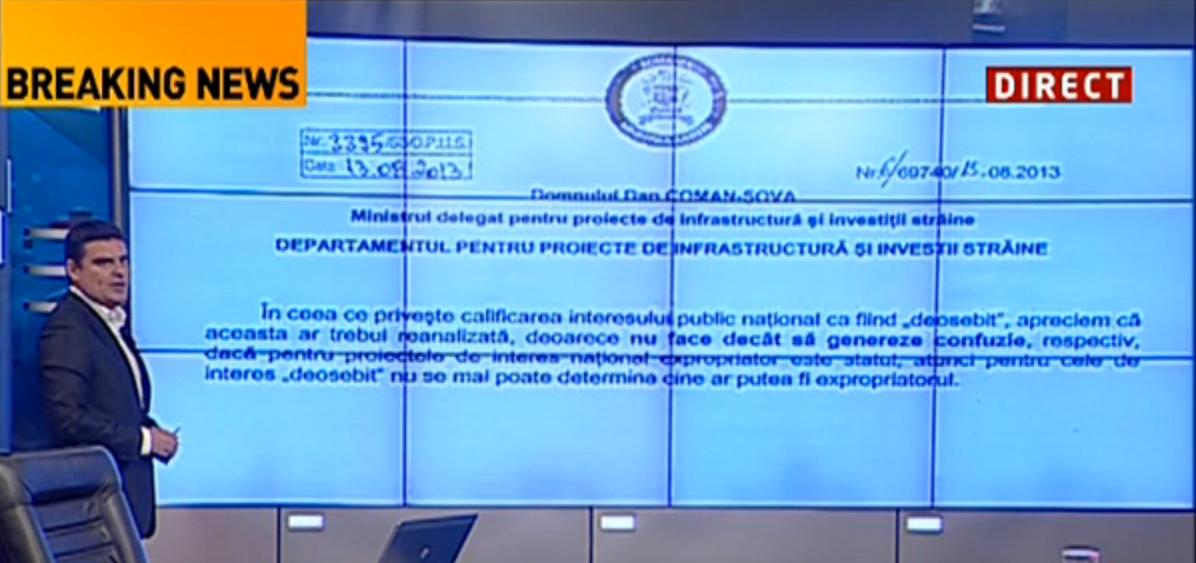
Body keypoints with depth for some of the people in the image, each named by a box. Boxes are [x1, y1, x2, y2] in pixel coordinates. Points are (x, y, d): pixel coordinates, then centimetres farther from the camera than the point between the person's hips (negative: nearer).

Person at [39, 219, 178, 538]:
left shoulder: (113, 322, 16)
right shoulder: (67, 329, -13)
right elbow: (68, 418, -21)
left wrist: (153, 433, 3)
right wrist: (143, 439, -14)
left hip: (126, 492, 9)